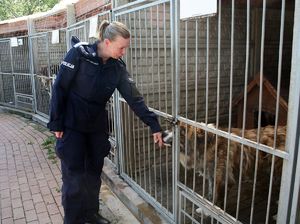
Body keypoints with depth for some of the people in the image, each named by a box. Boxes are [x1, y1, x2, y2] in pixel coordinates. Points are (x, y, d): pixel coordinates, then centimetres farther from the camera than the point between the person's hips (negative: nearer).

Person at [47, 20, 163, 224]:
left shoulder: (118, 67, -3)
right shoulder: (80, 53, -15)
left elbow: (134, 97, -6)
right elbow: (60, 87, -12)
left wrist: (154, 125, -11)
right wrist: (56, 123, -12)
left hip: (98, 126, 5)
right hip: (71, 125, -4)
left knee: (94, 172, 13)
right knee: (74, 176, 0)